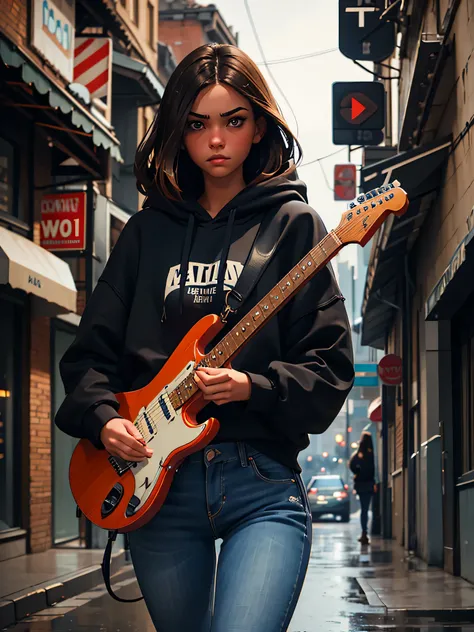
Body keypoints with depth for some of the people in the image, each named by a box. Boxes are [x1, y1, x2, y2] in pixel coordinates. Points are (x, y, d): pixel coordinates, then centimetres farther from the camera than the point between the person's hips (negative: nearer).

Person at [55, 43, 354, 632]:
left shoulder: (291, 224, 5)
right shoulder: (147, 231, 14)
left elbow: (329, 369, 0)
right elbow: (91, 351, 14)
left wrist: (252, 388, -16)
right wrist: (102, 416, -5)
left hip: (262, 480, -3)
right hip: (153, 480, 4)